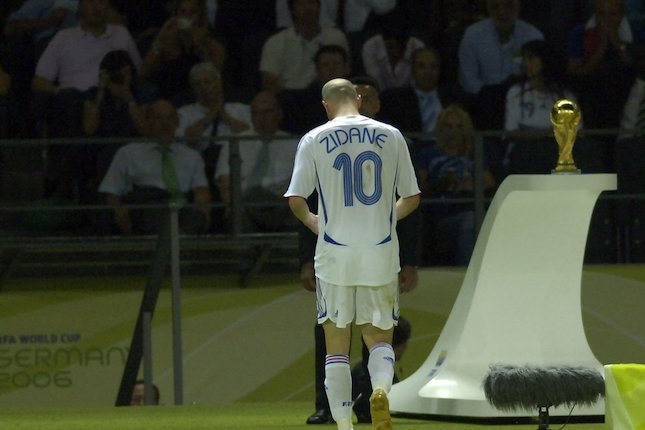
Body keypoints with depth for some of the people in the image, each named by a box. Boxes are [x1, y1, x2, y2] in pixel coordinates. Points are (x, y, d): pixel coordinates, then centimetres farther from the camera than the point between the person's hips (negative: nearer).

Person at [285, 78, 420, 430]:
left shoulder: (314, 140, -1)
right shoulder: (390, 136, 4)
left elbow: (295, 200, -6)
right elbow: (411, 198, 7)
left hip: (335, 255, -1)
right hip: (381, 254, 1)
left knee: (336, 346, 8)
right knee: (380, 338, 12)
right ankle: (381, 388, -18)